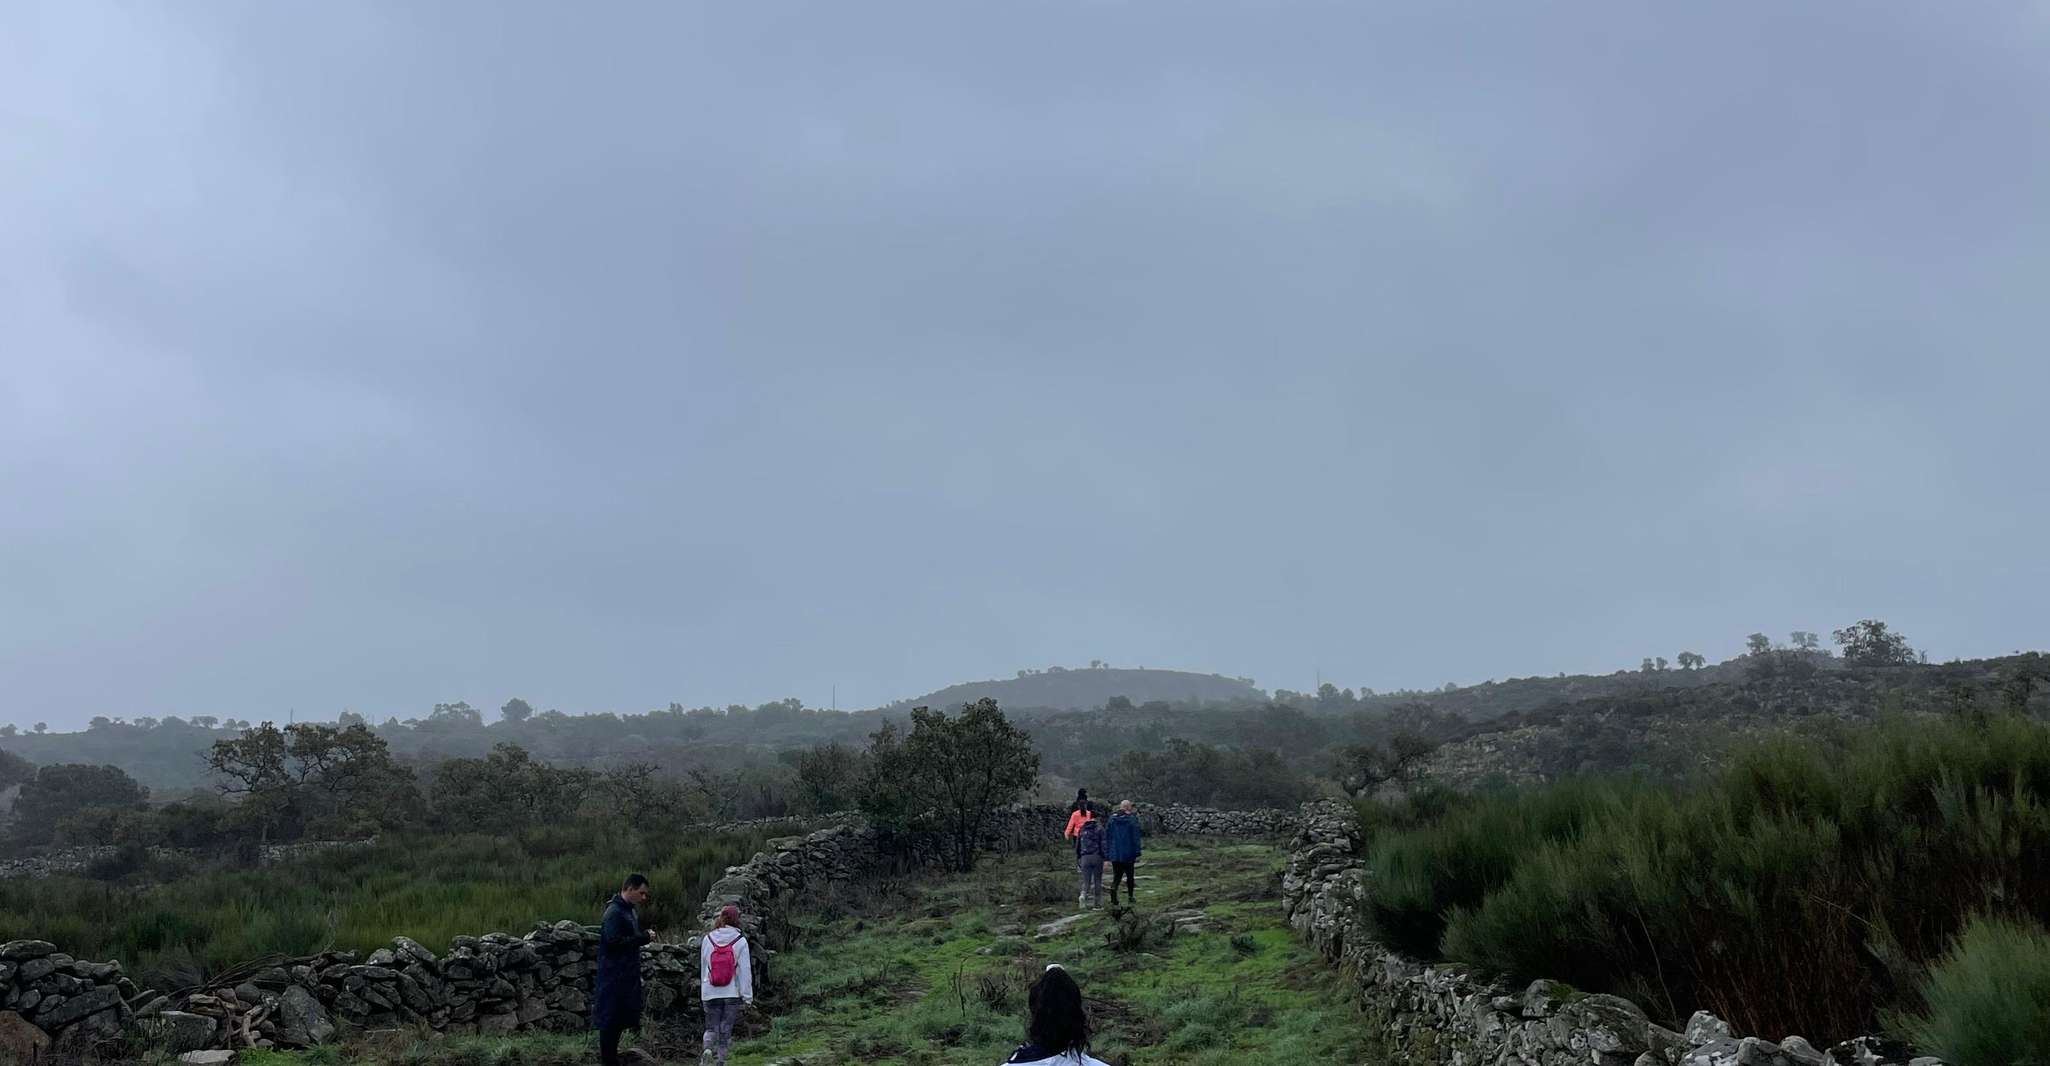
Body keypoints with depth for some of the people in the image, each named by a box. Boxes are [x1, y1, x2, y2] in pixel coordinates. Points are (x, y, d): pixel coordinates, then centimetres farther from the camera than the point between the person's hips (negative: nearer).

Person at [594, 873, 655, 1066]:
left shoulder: (631, 911, 15)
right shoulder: (614, 912, -15)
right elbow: (614, 941, -23)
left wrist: (645, 934, 8)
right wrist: (644, 937, -18)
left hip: (628, 974, 10)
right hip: (614, 975, -10)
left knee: (621, 1017, 13)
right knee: (611, 1017, -4)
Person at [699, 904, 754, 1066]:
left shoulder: (707, 940, 2)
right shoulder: (740, 941, -8)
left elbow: (701, 968, 10)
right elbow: (745, 970, -7)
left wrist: (701, 992, 21)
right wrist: (747, 995, -2)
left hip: (710, 992, 2)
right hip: (732, 993, -2)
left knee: (711, 1026, 11)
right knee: (726, 1028, 9)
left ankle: (708, 1049, -17)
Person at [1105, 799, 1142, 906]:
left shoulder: (1112, 819, 3)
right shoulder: (1132, 819, -9)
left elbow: (1107, 837, 7)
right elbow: (1136, 838, -10)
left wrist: (1107, 853, 13)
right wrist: (1137, 854, -6)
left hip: (1114, 854, 3)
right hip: (1128, 853, -3)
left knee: (1116, 876, 5)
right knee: (1129, 875, 15)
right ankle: (1130, 896, 24)